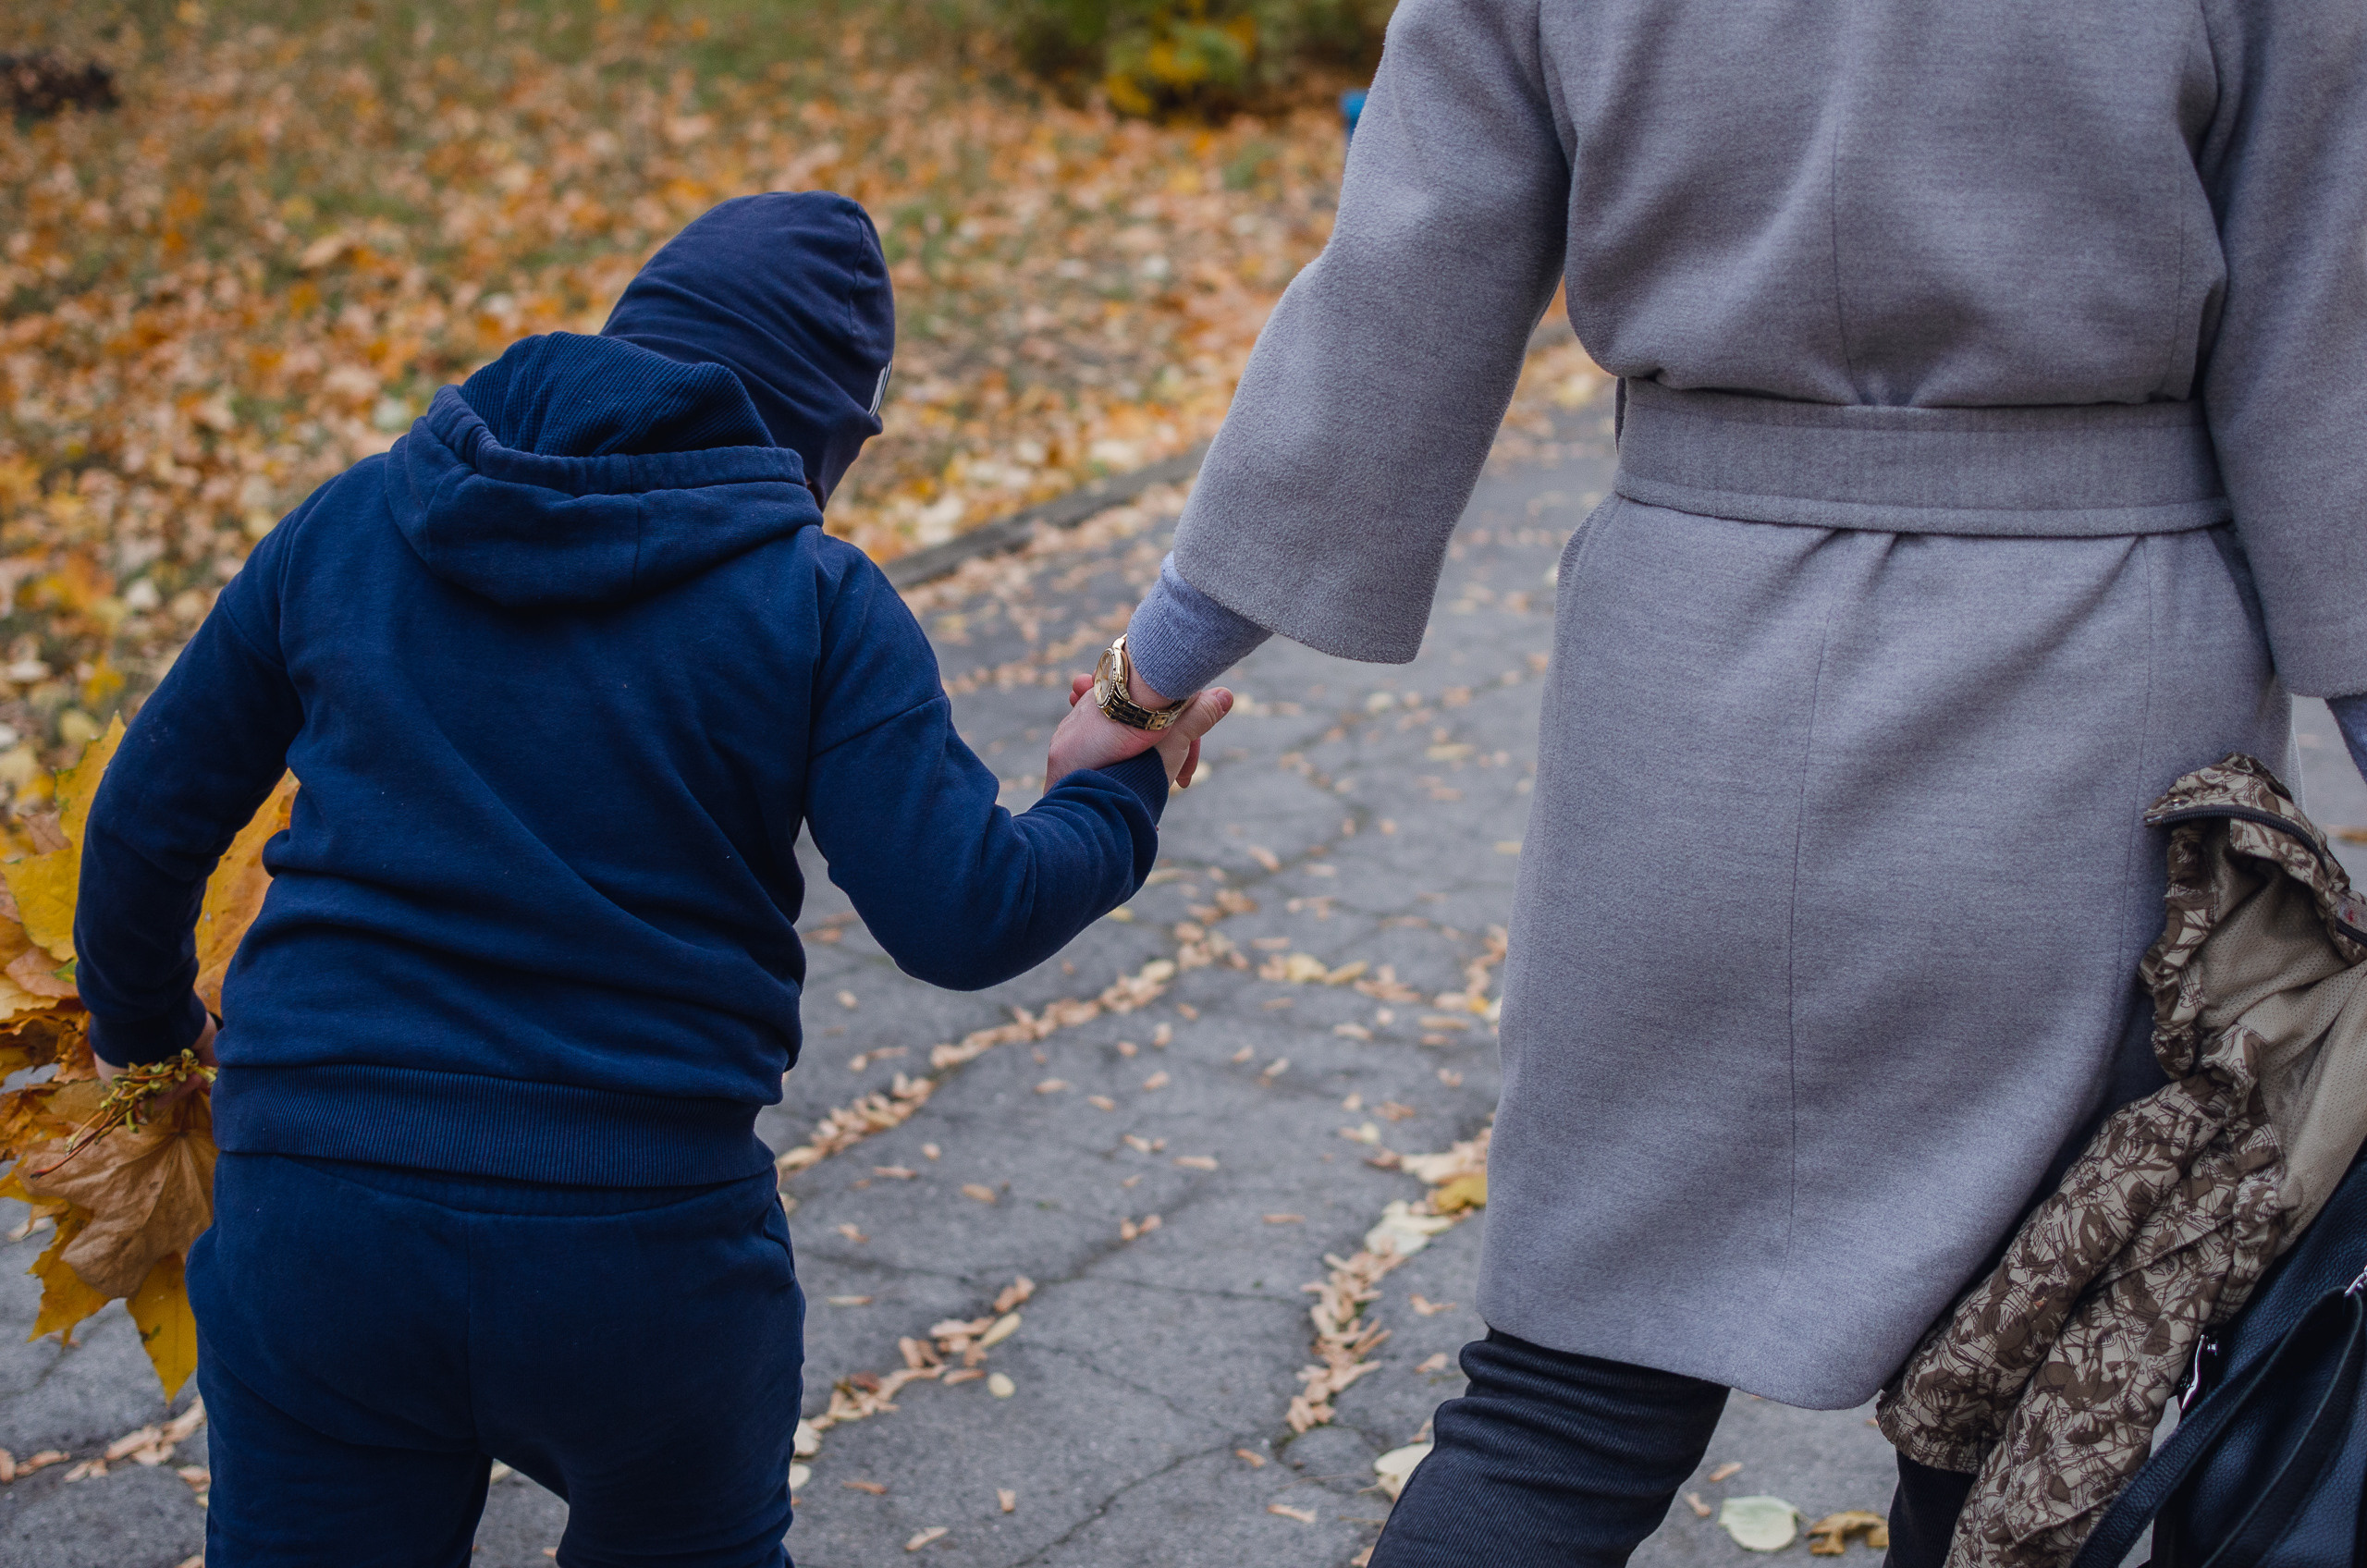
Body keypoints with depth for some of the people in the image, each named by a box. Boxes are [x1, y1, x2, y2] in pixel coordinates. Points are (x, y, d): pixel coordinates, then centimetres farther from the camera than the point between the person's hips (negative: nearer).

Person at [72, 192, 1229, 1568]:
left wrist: (146, 1027, 32)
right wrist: (1111, 798, 12)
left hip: (313, 1232, 2)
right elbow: (963, 916, -8)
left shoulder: (350, 523, 6)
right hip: (643, 1248, -2)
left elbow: (146, 823, 13)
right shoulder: (814, 600, -4)